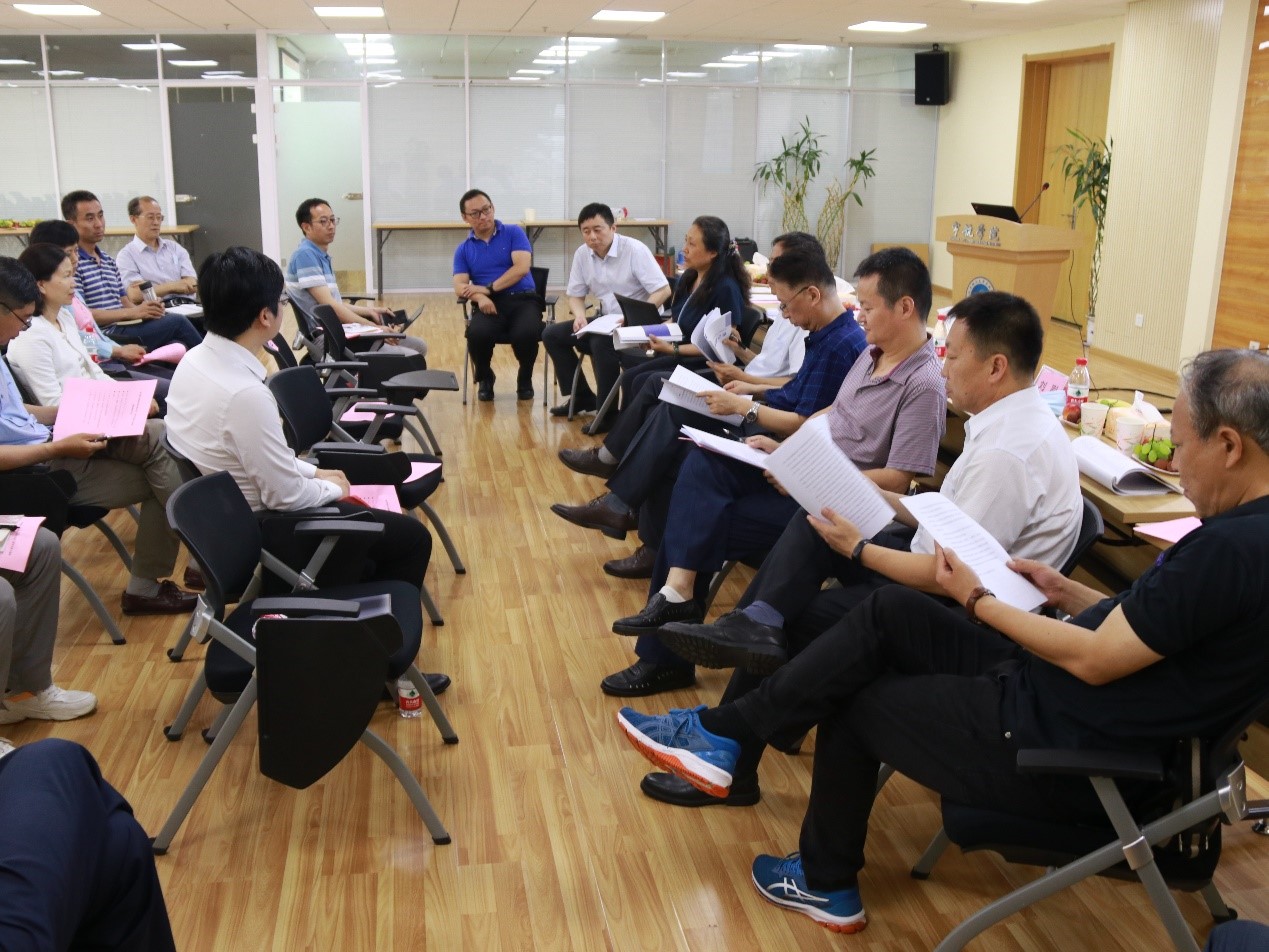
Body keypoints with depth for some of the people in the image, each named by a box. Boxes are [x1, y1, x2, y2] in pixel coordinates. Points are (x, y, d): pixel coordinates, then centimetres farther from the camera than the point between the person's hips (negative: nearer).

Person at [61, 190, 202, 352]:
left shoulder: (109, 261, 23)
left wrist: (146, 310, -4)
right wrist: (133, 313, -16)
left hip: (121, 330, 8)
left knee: (178, 346, -20)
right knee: (176, 322, -17)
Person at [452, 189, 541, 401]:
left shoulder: (514, 233, 5)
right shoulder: (463, 250, 12)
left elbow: (522, 268, -9)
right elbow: (460, 287, 1)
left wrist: (488, 288, -13)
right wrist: (480, 297, -22)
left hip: (522, 299, -1)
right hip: (489, 305, 1)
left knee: (526, 334, -34)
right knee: (477, 334, -33)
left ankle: (525, 379, 1)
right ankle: (484, 379, 2)